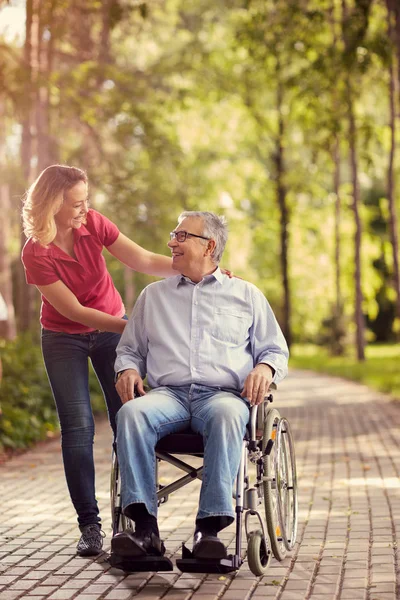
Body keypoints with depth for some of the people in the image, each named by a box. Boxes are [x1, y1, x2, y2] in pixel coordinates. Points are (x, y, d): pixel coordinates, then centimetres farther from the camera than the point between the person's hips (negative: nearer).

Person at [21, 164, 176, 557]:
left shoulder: (93, 224, -13)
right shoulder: (36, 254, -21)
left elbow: (146, 262, -14)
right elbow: (73, 310, -20)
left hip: (112, 328, 3)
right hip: (64, 339, -3)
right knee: (78, 425, -9)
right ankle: (89, 524, -3)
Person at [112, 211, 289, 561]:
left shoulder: (246, 295, 21)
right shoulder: (153, 295, 27)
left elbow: (276, 351, 20)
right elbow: (130, 348, 30)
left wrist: (265, 368, -4)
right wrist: (128, 370, 6)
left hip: (223, 394, -2)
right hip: (168, 394, 2)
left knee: (227, 415, -40)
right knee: (131, 413, -34)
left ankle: (210, 527, -43)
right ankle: (145, 527, -38)